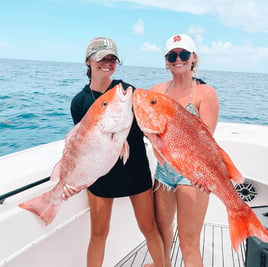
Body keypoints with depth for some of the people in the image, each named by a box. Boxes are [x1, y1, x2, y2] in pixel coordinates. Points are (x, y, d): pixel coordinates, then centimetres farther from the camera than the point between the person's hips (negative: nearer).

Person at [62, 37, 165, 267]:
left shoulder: (128, 91, -4)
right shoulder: (80, 101, -2)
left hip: (135, 170, 0)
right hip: (101, 174, 1)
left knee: (149, 228, 12)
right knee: (99, 233, 11)